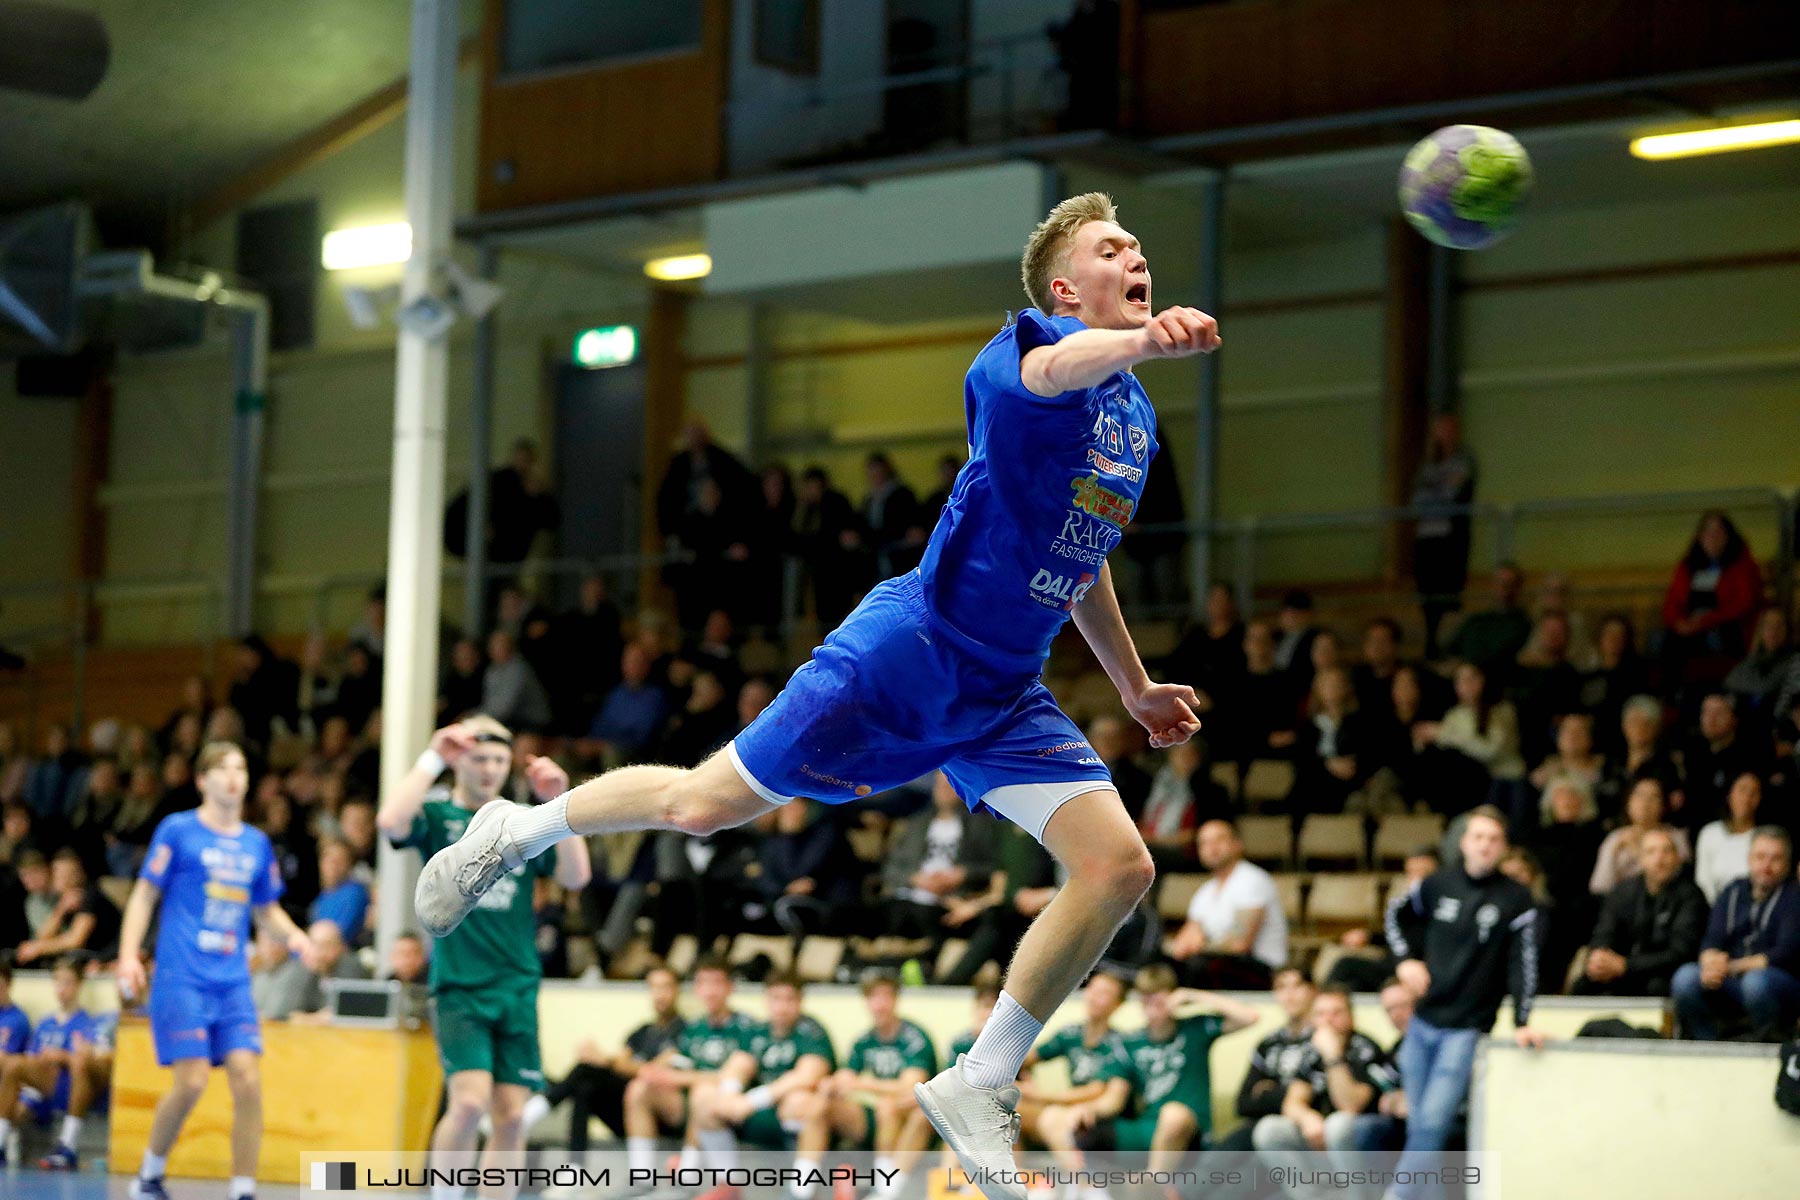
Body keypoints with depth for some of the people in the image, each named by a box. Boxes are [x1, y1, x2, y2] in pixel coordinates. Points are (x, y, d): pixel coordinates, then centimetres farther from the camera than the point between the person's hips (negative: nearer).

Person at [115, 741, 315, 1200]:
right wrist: (128, 955, -10)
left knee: (247, 1080, -9)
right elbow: (144, 895, 2)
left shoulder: (256, 843, 14)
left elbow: (267, 911, 23)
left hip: (233, 981, 4)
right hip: (182, 977, -4)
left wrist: (293, 935, 2)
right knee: (192, 1080, -12)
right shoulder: (178, 830, 1)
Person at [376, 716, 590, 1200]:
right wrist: (432, 757, -13)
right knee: (470, 1100, -19)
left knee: (512, 1114, -1)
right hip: (459, 986, -4)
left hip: (518, 987, 4)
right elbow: (390, 821, -18)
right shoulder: (438, 815, 4)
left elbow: (576, 876, 2)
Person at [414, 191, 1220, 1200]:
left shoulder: (1138, 416, 14)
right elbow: (1053, 369, -40)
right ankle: (515, 833, 28)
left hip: (1005, 696, 7)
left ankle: (980, 1088, 4)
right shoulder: (1032, 341, -11)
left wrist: (1135, 685, 35)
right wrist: (1142, 341, -61)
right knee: (704, 805, 0)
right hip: (912, 650, -7)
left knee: (1120, 867, -10)